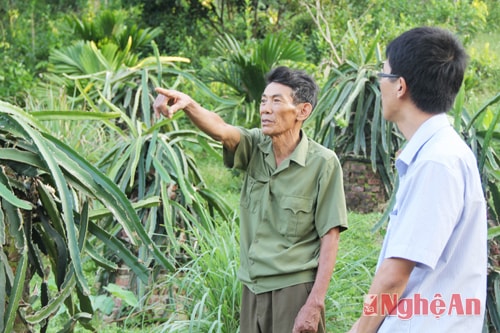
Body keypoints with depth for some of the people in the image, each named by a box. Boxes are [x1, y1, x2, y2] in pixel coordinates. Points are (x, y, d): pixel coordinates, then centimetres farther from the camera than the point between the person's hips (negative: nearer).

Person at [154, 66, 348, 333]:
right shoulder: (255, 147, 2)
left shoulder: (322, 162, -10)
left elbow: (329, 238, -9)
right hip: (253, 290, 5)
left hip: (294, 291, -5)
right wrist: (188, 105, -40)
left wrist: (315, 304, -14)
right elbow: (220, 130, -19)